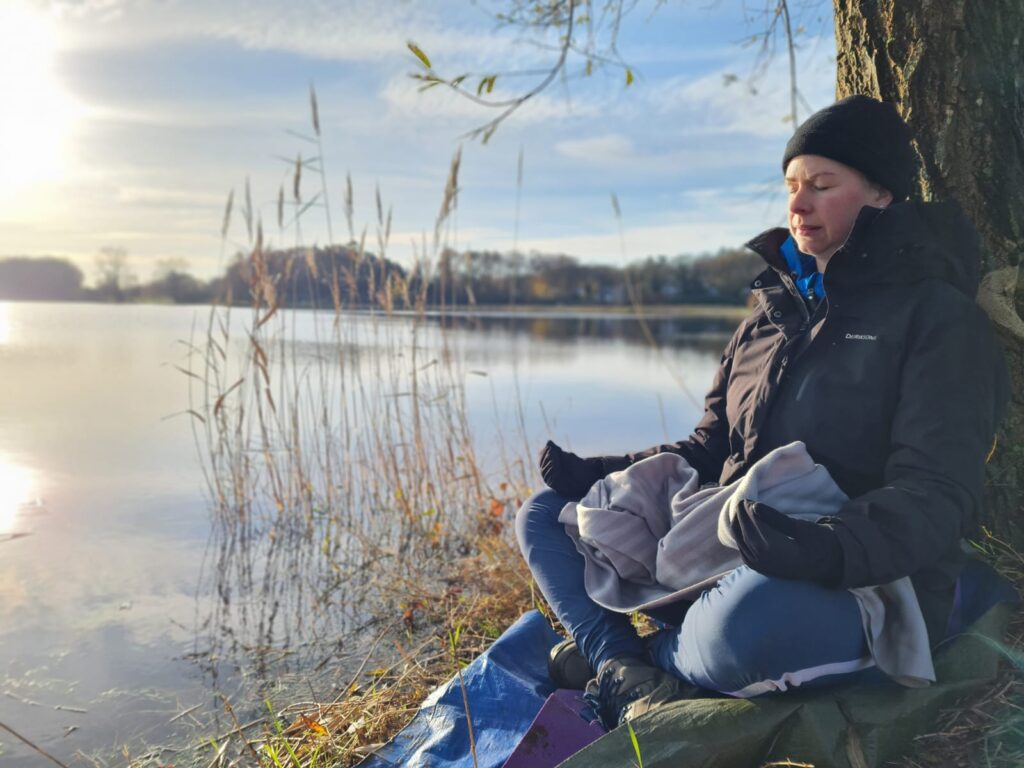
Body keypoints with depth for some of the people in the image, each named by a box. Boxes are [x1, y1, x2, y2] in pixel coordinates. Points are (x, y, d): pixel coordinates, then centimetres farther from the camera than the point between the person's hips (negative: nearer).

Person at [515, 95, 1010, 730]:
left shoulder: (937, 316, -6)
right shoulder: (772, 313, 15)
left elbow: (937, 493, -18)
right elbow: (711, 448, 17)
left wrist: (831, 547, -38)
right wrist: (595, 474, 2)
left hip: (870, 588, -7)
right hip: (734, 562, 7)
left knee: (747, 615, -42)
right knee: (545, 514, 4)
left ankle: (643, 658, -8)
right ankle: (627, 676, -20)